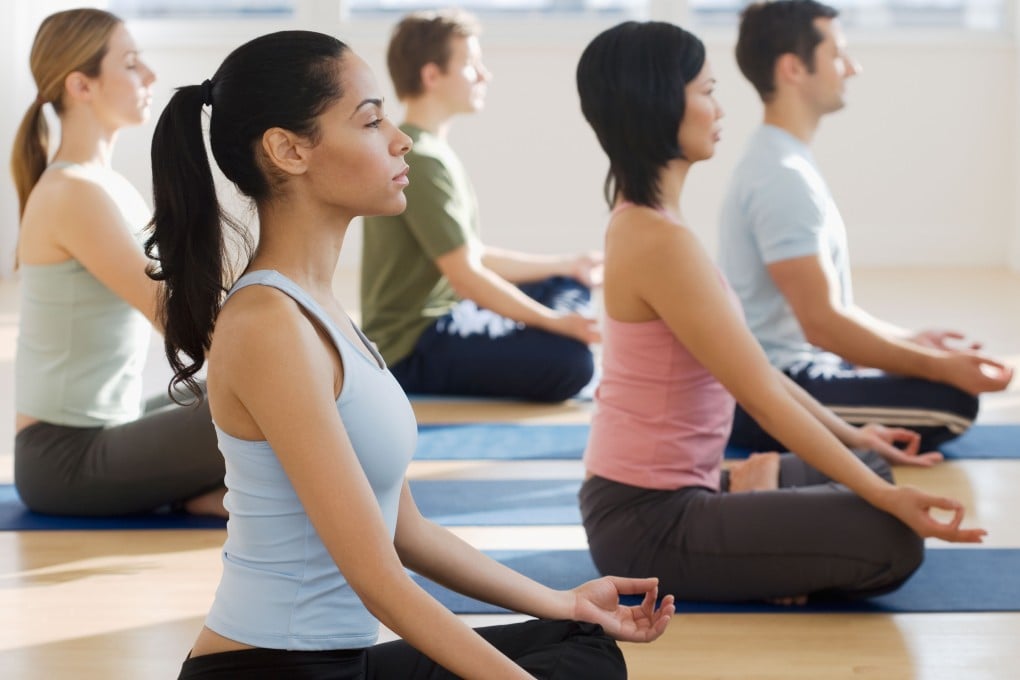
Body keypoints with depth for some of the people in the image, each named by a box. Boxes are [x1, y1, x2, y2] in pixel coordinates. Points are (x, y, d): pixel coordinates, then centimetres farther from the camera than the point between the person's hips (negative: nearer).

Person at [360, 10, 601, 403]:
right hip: (412, 349, -11)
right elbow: (465, 275, -21)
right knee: (570, 360, -29)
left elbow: (474, 256, 17)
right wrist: (555, 323, -20)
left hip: (439, 317, 11)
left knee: (568, 289, 19)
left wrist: (568, 266, 19)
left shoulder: (429, 151, 14)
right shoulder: (421, 161, -19)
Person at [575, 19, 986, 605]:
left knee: (869, 470, 24)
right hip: (649, 521, -10)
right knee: (893, 542, -17)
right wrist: (888, 499, -20)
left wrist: (849, 435, 21)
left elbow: (753, 366, 17)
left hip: (662, 497, 10)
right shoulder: (660, 241, -24)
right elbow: (762, 396, -22)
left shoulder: (645, 220, 8)